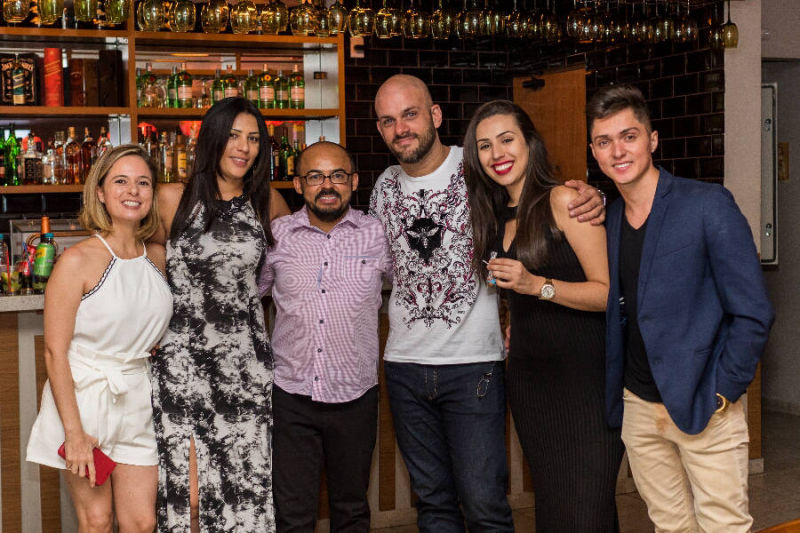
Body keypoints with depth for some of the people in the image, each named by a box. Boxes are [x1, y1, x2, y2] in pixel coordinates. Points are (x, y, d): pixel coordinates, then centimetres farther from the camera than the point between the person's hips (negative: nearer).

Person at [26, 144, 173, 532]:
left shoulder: (157, 257, 6)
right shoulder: (79, 260, -12)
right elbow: (55, 352, -13)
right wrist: (74, 432, -17)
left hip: (136, 400, 5)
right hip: (83, 398, -5)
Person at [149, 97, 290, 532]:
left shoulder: (267, 203, 7)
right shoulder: (173, 199, 0)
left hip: (246, 361, 2)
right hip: (183, 359, -2)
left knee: (246, 483, 2)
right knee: (188, 491, -4)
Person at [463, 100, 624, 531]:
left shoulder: (563, 200, -8)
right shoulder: (497, 217, 14)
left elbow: (608, 292, -14)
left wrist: (535, 284, -23)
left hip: (584, 376, -7)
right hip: (526, 377, 7)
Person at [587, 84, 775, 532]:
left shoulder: (708, 205, -11)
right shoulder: (608, 220, 7)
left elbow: (753, 313, -12)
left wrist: (720, 394, -12)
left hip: (704, 409, -5)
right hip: (638, 407, 5)